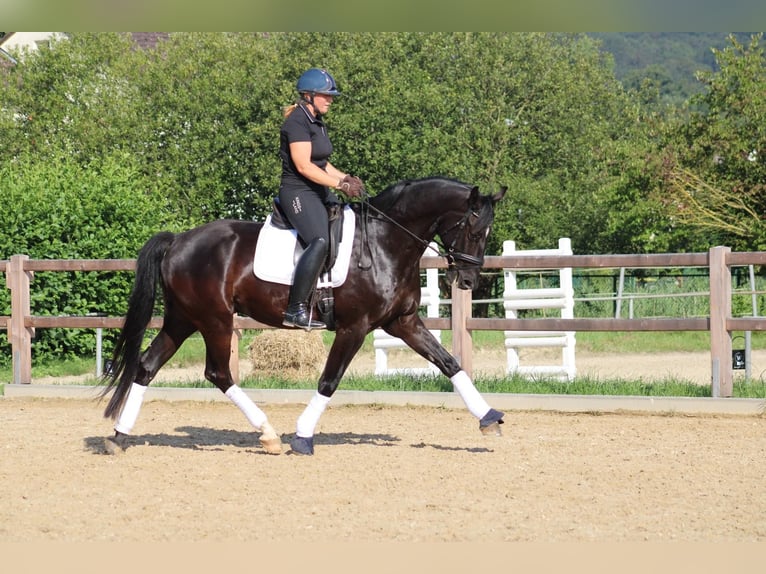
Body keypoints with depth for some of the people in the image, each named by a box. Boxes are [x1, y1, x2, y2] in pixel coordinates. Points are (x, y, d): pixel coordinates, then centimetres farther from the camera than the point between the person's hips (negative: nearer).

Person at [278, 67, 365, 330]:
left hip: (319, 192, 11)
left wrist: (346, 178, 6)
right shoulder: (297, 122, -13)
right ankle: (296, 310, -30)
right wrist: (340, 184, -20)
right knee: (320, 241, -28)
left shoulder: (318, 123, 17)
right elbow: (303, 166, -20)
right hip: (298, 193, -11)